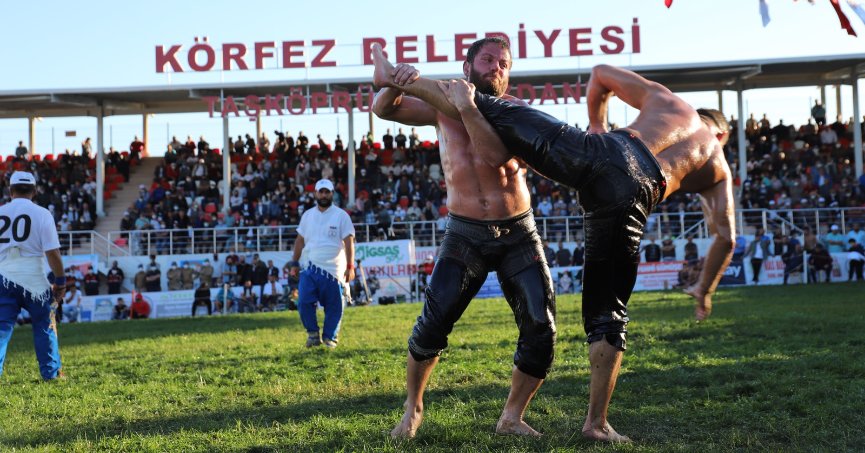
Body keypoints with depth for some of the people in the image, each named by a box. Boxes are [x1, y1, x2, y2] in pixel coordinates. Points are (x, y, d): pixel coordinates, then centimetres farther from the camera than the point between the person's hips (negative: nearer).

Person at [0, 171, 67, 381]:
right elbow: (52, 252, -8)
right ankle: (51, 373, 20)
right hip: (33, 278, -2)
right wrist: (60, 281, 0)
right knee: (44, 326, 14)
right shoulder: (42, 214, -4)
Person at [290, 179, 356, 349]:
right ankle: (313, 333, 11)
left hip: (333, 270, -3)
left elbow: (349, 242, -5)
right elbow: (300, 240, 17)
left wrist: (350, 267, -12)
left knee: (333, 306, 2)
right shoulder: (308, 215, 12)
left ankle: (329, 337, 17)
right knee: (304, 303, -7)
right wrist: (295, 263, 11)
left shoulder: (341, 215, -1)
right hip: (309, 268, 3)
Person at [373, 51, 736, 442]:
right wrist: (704, 291, 36)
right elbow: (725, 237, 25)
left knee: (498, 114, 8)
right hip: (635, 197, 1)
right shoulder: (719, 168, 33)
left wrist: (597, 127, 45)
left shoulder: (665, 99, 34)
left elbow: (600, 74, 33)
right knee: (608, 313, 10)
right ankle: (596, 422, 10)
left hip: (603, 152, -1)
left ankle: (396, 78, 4)